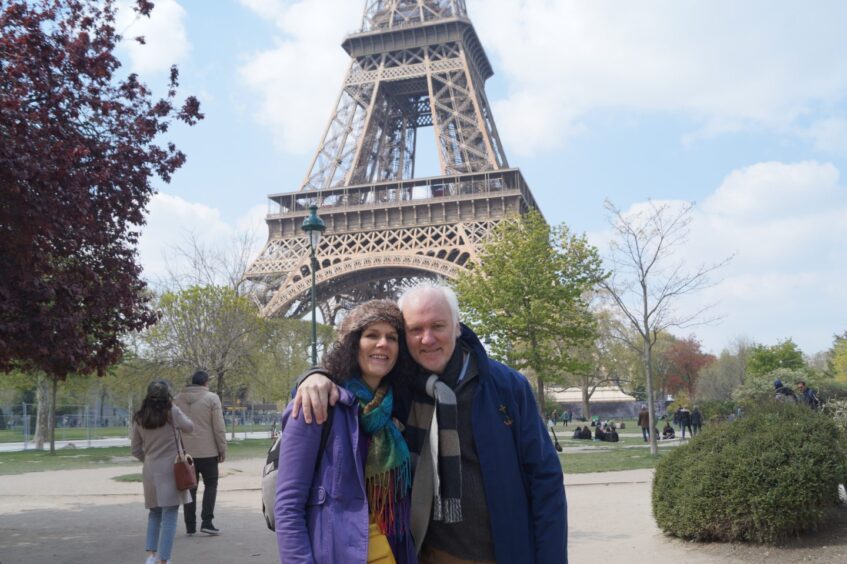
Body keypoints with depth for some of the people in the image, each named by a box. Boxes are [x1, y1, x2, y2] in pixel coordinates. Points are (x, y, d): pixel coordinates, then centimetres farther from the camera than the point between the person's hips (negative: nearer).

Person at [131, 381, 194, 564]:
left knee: (154, 514, 20)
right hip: (170, 470, -4)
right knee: (169, 517, 1)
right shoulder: (172, 412, -9)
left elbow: (136, 450, 8)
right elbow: (189, 427, 6)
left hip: (150, 472, 4)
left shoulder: (139, 418, 4)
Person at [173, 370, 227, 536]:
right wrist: (222, 449, -2)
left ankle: (190, 526, 11)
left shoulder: (177, 399, 7)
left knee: (190, 487, 11)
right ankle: (207, 522, -1)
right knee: (210, 485, 9)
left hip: (185, 451, 4)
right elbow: (219, 427, -9)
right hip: (207, 451, -4)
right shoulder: (211, 398, -6)